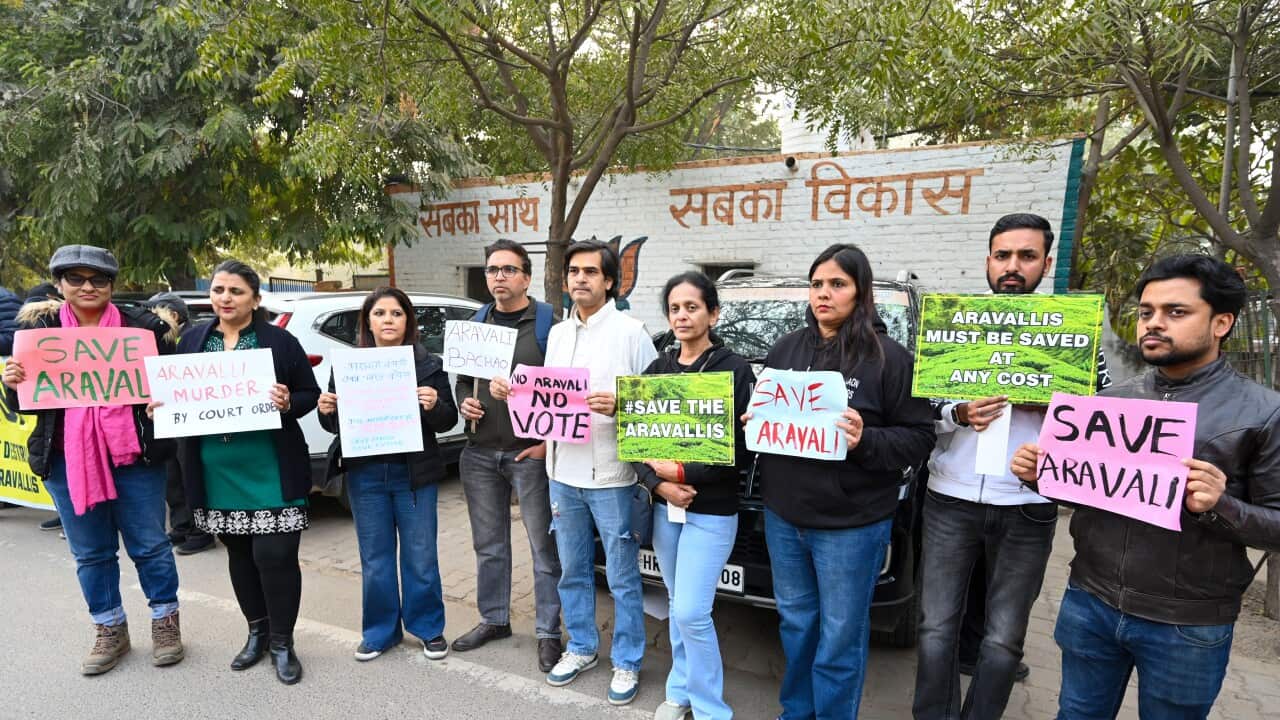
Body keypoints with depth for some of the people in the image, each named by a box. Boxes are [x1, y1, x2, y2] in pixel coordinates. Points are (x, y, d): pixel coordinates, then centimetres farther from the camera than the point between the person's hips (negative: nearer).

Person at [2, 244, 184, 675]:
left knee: (149, 545, 8)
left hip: (133, 455, -2)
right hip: (65, 460, 3)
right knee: (91, 553, 14)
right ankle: (110, 631, 31)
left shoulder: (143, 326, -3)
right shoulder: (37, 328, 4)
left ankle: (165, 623, 26)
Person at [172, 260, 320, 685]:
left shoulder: (280, 341, -3)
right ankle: (257, 632, 33)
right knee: (240, 554, 16)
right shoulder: (192, 341, 8)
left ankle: (282, 642, 15)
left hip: (270, 471, -4)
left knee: (274, 555, -2)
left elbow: (311, 395, -1)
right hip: (216, 472, 4)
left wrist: (288, 403, -21)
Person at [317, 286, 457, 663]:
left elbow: (448, 420, -2)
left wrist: (434, 406, -22)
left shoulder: (429, 365, -1)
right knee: (375, 560, 12)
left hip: (414, 474, -2)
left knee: (421, 558, 7)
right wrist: (326, 411, -11)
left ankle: (429, 628, 26)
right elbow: (335, 424, 11)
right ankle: (380, 631, 30)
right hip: (365, 475, 2)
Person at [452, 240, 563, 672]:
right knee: (488, 544, 17)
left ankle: (548, 632, 17)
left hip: (530, 454, -5)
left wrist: (549, 441, -14)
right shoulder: (476, 323, 13)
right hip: (480, 453, 6)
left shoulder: (548, 323, -6)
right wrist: (464, 402, 0)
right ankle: (494, 619, 34)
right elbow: (462, 377, 22)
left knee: (543, 547, 3)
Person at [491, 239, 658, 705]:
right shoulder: (557, 334, 11)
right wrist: (511, 392, -1)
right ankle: (581, 648, 37)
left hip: (611, 475, -5)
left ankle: (627, 662, 25)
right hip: (563, 473, 6)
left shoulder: (631, 332, -7)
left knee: (622, 577, 8)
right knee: (572, 571, 19)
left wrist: (618, 407, -26)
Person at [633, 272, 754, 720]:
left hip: (712, 511, -5)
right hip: (663, 506, 5)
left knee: (691, 612, -5)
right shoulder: (657, 370, 7)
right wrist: (658, 483, -12)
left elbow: (741, 448, -12)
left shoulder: (734, 369, -8)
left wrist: (684, 473, -18)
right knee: (678, 605, 17)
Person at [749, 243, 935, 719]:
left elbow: (919, 438, -9)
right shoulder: (785, 349, 7)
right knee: (795, 621, 21)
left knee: (840, 637, 9)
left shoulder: (888, 357, -9)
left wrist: (866, 441, -25)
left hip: (851, 524, -5)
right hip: (783, 515, 5)